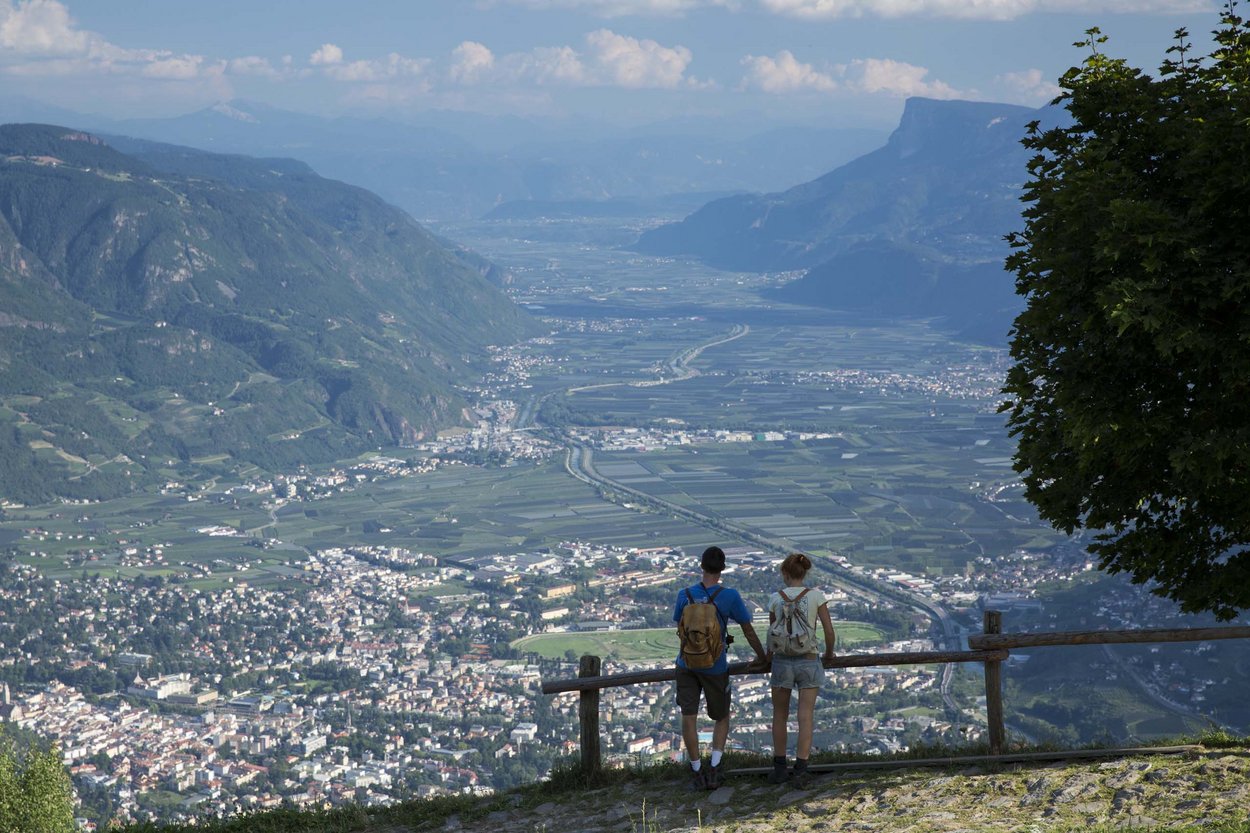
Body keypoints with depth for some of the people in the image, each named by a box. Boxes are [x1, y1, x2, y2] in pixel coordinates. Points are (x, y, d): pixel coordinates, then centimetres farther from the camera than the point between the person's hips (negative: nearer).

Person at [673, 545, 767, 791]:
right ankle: (714, 769, 4)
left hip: (687, 664, 1)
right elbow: (748, 630, -2)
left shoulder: (685, 595, -5)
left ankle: (697, 773, 3)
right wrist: (761, 656, 14)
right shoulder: (729, 596, -12)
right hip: (715, 667, -1)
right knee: (722, 718, 16)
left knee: (688, 718, 4)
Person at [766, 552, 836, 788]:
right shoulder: (816, 596, -6)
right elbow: (830, 632, -5)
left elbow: (772, 636, 7)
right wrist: (829, 653, 16)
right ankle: (800, 772, -5)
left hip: (782, 662, 1)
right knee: (805, 718, 2)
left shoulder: (775, 598, -2)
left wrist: (768, 657, 27)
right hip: (809, 662, -1)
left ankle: (779, 769, 20)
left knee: (780, 716, 17)